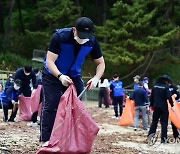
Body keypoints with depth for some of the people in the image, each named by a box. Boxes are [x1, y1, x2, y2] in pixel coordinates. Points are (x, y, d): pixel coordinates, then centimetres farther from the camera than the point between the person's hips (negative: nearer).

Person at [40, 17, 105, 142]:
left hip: (74, 76, 4)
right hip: (53, 74, -4)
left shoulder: (92, 42, -17)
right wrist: (60, 76, -46)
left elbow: (101, 63, -4)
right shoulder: (60, 36, -29)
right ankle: (46, 140, -9)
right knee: (50, 106, -11)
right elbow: (50, 61, -29)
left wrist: (96, 78, -24)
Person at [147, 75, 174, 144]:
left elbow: (151, 97, 10)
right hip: (164, 107, -5)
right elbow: (169, 97, -18)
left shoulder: (155, 86, 5)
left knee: (154, 121, 16)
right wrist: (172, 105, -9)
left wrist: (151, 105, 19)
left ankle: (149, 136, 7)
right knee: (164, 123, 2)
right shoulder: (165, 87, -11)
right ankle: (163, 139, 0)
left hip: (156, 107, 5)